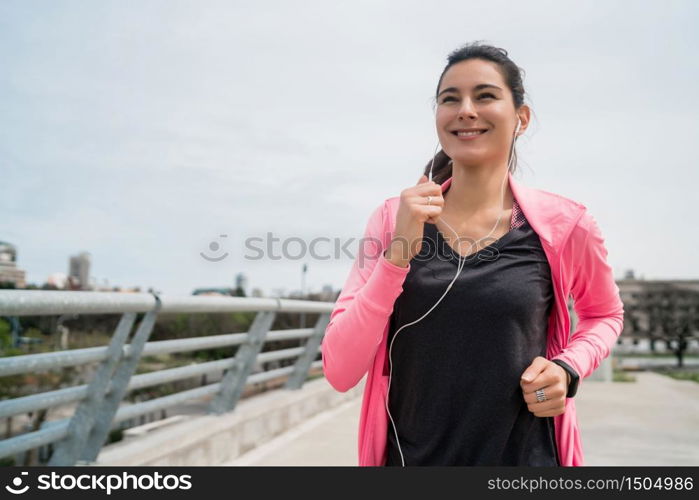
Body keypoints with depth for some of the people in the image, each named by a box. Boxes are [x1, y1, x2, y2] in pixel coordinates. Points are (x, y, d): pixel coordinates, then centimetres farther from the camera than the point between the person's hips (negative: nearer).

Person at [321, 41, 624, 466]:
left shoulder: (565, 225, -9)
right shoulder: (393, 220, -8)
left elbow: (605, 315, 10)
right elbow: (340, 373, -13)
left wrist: (567, 369, -9)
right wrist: (398, 252, -23)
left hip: (524, 457, 0)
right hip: (408, 456, 1)